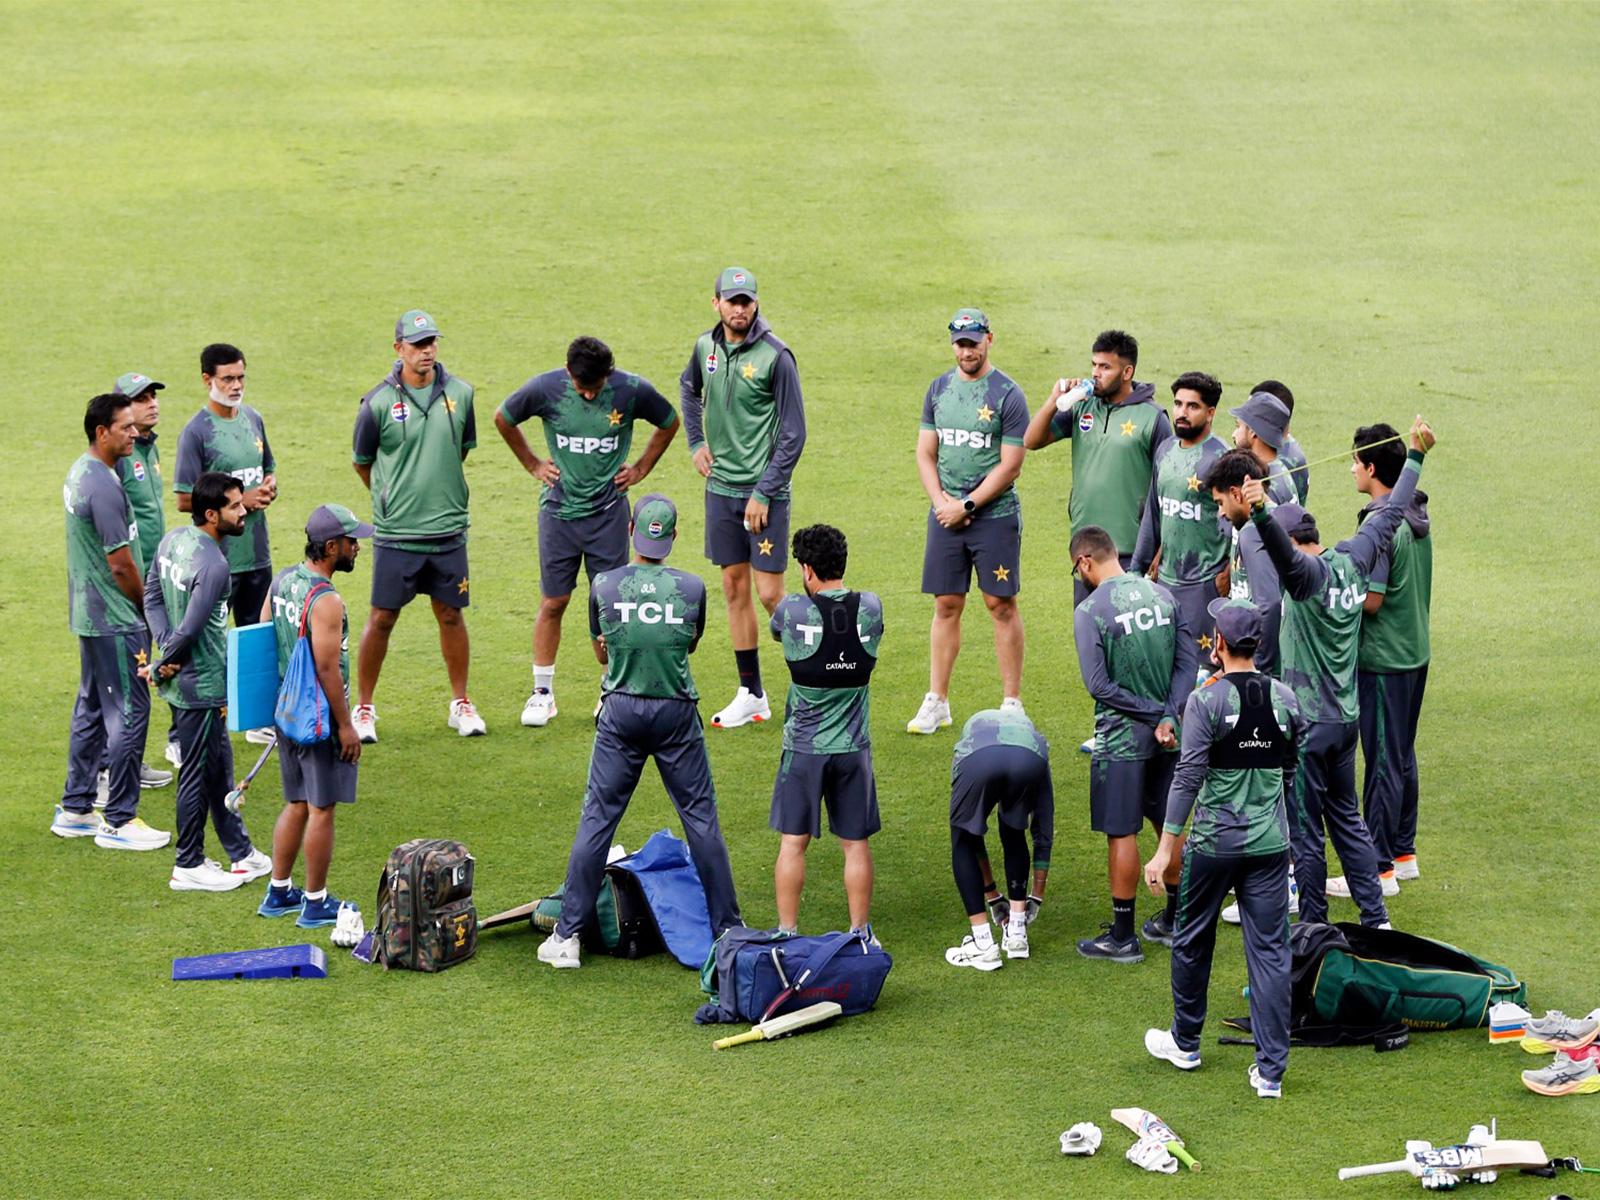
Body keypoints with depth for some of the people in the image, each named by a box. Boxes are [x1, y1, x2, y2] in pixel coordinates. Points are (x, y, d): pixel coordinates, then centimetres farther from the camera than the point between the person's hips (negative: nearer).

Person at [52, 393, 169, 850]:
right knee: (128, 712, -5)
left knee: (91, 709, 17)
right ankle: (119, 821, -1)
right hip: (115, 621, -10)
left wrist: (139, 606, 19)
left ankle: (75, 810, 24)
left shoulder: (80, 473, 10)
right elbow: (121, 563, -20)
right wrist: (147, 608, -6)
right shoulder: (103, 486, -22)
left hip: (88, 615, 10)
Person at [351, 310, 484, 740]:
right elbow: (362, 462, 6)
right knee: (382, 620, 2)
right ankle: (363, 708, 15)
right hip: (395, 533, -3)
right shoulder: (378, 403, -8)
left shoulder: (460, 394, 1)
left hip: (448, 529, 3)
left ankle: (460, 704, 24)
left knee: (451, 615, 11)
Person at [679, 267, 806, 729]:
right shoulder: (706, 346, 5)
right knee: (735, 588, 9)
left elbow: (793, 433, -12)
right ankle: (751, 694, 16)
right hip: (721, 488, 6)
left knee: (770, 594, -7)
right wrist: (696, 441, 16)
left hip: (765, 491, -6)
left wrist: (764, 493, -14)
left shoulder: (775, 356, -13)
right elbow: (689, 388, 29)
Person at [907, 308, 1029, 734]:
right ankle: (936, 703, 11)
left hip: (994, 513, -4)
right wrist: (939, 500, -4)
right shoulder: (939, 389, 9)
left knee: (1001, 605, -1)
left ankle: (1012, 703, 5)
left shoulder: (1007, 394, -7)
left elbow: (1010, 466, -10)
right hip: (946, 514, 4)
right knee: (946, 606, 6)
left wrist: (967, 506, -12)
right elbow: (926, 453, 12)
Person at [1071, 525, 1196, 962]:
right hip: (1168, 737, 6)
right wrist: (1168, 717, -8)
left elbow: (1098, 685, -18)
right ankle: (1174, 922, 27)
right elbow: (1187, 662, -1)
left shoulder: (1090, 611, -15)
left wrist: (1152, 711, -11)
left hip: (1122, 740, -6)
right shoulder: (1161, 594, 2)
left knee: (1121, 833, 2)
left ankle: (1122, 935, 8)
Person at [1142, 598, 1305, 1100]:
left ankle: (1185, 1042, 33)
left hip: (1213, 842, -3)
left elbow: (1188, 776, -16)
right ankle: (1270, 1069, 1)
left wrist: (1166, 849, -14)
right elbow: (1291, 772, 11)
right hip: (1270, 844, 3)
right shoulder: (1285, 699, 1)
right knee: (1270, 951, 4)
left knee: (1192, 942, 17)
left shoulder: (1206, 700, -13)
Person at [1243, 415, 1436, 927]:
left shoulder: (1308, 574, -19)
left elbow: (1282, 550, -41)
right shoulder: (1352, 560, 2)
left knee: (1305, 831, 1)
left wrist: (1260, 512, -60)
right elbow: (1390, 515, 15)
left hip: (1308, 724, -8)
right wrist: (1415, 457, 27)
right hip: (1346, 717, 8)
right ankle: (1376, 918, 23)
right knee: (1346, 817, 19)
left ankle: (1313, 928, 7)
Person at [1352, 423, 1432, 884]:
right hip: (1415, 652, 9)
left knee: (1383, 762, -3)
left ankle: (1379, 867, 2)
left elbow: (1371, 600, -23)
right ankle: (1404, 852, 25)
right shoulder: (1416, 516, 7)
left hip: (1383, 660, -9)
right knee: (1402, 756, 17)